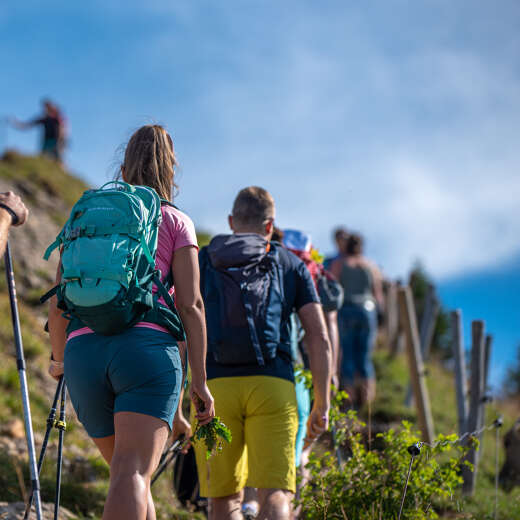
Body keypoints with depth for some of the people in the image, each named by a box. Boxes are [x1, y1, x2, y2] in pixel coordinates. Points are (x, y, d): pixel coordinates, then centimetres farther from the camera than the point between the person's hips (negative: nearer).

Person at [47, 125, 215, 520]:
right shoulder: (176, 221, 13)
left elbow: (58, 304, 16)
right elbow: (190, 304, 2)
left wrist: (59, 359, 32)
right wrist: (200, 379, 1)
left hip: (84, 353, 4)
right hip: (148, 347, -4)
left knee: (133, 471, 20)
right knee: (133, 476, -16)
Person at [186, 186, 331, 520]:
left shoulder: (200, 262, 18)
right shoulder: (291, 265, 17)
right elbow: (319, 336, 7)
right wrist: (322, 404, 9)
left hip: (214, 384, 1)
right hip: (272, 384, -1)